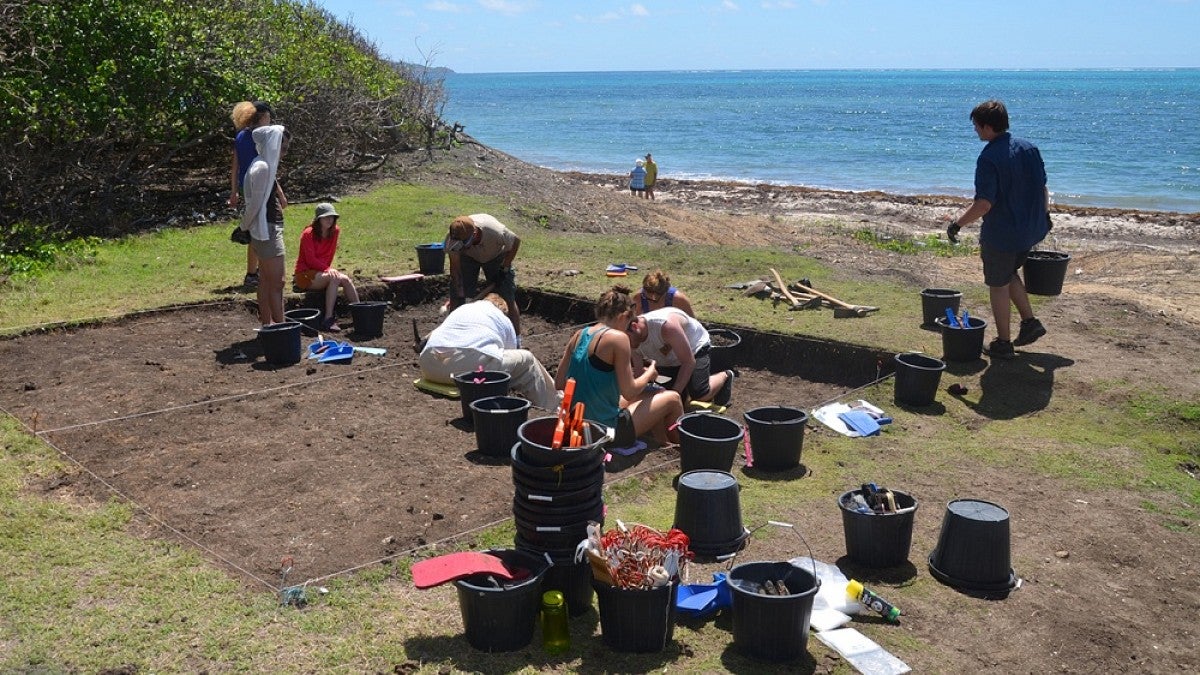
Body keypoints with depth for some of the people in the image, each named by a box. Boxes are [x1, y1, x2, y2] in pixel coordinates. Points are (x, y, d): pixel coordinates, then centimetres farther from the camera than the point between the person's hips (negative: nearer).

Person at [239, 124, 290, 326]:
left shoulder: (266, 165, 13)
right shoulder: (263, 167, -18)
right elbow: (256, 202, -18)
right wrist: (246, 225, -5)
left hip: (270, 229, 10)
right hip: (267, 230, -10)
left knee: (266, 280, 15)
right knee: (277, 283, -8)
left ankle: (267, 324, 23)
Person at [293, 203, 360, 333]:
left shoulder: (335, 231, 3)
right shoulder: (308, 234, -14)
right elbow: (310, 260, -16)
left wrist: (328, 269, -2)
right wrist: (327, 269, -23)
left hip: (322, 272, 6)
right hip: (305, 274, -6)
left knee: (346, 279, -21)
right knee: (334, 278, -32)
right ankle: (329, 319, -38)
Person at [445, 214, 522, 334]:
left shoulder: (496, 232, -43)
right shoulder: (452, 239, -36)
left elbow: (516, 241, -21)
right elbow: (455, 267, -24)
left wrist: (504, 269, -19)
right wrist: (460, 295, -27)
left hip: (496, 256, -2)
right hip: (468, 257, 2)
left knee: (507, 298, -8)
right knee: (456, 297, -8)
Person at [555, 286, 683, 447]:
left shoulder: (579, 335, 3)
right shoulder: (618, 337, -18)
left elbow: (559, 383, 6)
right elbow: (629, 392, -17)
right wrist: (649, 374, 3)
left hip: (580, 426, 8)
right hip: (608, 430, -8)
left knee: (653, 393, 28)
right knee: (672, 399, 12)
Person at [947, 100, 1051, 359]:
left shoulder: (989, 157, -20)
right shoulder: (1029, 148, 3)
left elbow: (984, 204, -24)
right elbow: (1043, 188, 10)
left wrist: (958, 223, -13)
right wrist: (1044, 215, 25)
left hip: (1000, 234, -7)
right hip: (1031, 230, 8)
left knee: (998, 285, 7)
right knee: (1009, 274, 28)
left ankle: (1003, 343, 16)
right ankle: (1030, 321, 24)